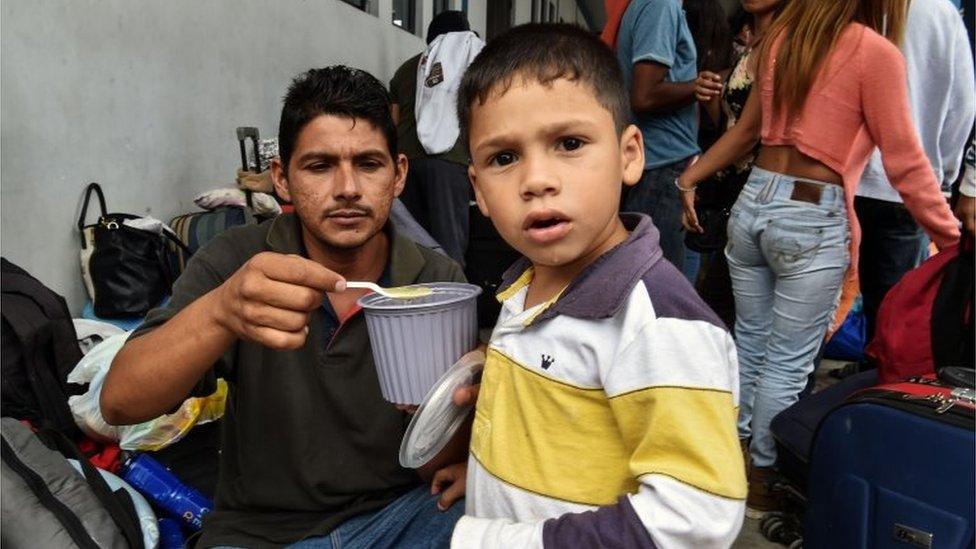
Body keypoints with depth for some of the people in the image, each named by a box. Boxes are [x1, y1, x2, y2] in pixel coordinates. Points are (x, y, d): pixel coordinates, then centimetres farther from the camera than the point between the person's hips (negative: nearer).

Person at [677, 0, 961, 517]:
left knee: (749, 342, 18)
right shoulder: (875, 52, -10)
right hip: (813, 222, -6)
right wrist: (951, 238, -2)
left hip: (753, 201, 7)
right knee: (788, 362, 6)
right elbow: (905, 164, -9)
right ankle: (763, 482, 21)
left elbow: (747, 129, 16)